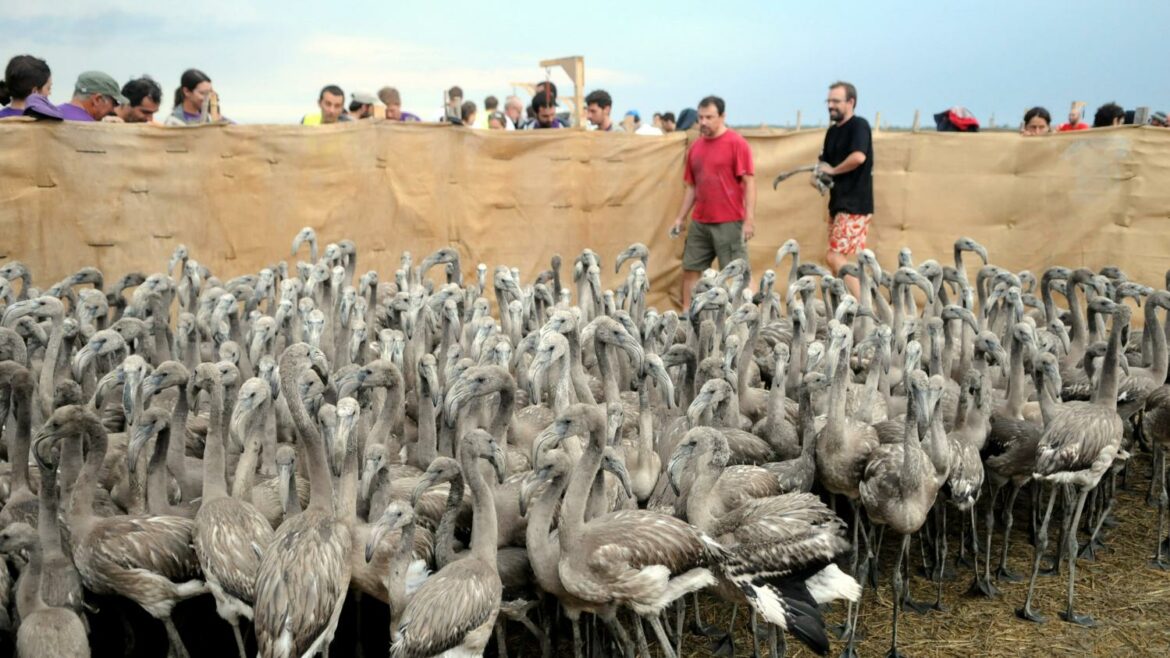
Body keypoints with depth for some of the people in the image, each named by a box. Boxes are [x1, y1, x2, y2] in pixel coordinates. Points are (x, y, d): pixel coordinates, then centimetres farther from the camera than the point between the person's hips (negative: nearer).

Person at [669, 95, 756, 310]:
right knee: (690, 269, 8)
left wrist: (749, 219, -15)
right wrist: (680, 218, 14)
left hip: (729, 222, -6)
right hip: (699, 222, 6)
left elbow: (749, 182, -9)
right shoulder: (696, 147, 12)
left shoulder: (737, 143, -6)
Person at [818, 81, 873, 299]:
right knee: (838, 259, 9)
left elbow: (858, 157, -26)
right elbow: (825, 162, 21)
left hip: (855, 206, -9)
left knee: (835, 256, -15)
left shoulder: (859, 126, -10)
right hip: (838, 203, 9)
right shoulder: (833, 131, 16)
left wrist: (833, 170, -11)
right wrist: (817, 176, -2)